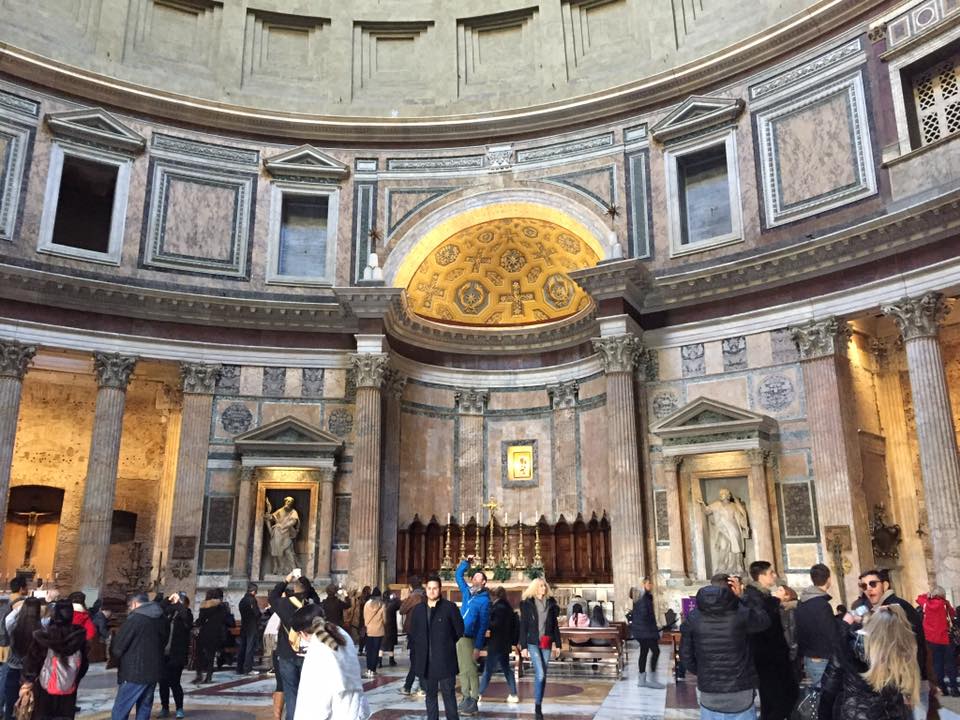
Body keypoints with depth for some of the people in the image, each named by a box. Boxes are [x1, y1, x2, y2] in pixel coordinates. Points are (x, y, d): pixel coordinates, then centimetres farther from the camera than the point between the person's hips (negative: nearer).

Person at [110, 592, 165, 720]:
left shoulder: (135, 619, -11)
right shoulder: (160, 619, 9)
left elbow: (117, 648, -8)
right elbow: (163, 642, 14)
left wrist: (118, 662, 10)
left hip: (134, 673, -7)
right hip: (153, 672, 7)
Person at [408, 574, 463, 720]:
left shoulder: (449, 607, -5)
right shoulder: (418, 609, 6)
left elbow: (459, 631, 3)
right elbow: (413, 635, 9)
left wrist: (446, 644, 8)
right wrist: (414, 658, 5)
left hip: (445, 660, -4)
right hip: (425, 661, 4)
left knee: (449, 695, 1)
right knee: (429, 695, 12)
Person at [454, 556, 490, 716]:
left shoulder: (484, 599, -8)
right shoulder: (466, 592, 10)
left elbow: (483, 625, -11)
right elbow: (458, 575, 24)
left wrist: (478, 646, -14)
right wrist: (466, 562, 11)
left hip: (470, 638, -7)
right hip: (459, 636, 7)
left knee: (470, 670, -5)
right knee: (463, 670, 11)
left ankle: (473, 702, 0)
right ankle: (466, 698, 19)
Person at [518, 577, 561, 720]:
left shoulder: (550, 603, 9)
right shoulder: (527, 604, -2)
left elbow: (555, 625, 12)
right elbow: (523, 626, -3)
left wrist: (557, 644, 9)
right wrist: (523, 646, -7)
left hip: (546, 644, 4)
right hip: (533, 643, -4)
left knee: (542, 675, 6)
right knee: (540, 674, -13)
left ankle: (539, 706, 16)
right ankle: (537, 706, -1)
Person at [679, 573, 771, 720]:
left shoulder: (693, 617, -3)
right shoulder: (741, 613, -13)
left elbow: (686, 654, 1)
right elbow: (765, 621, 7)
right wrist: (742, 596, 5)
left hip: (708, 693, 2)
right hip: (739, 691, -2)